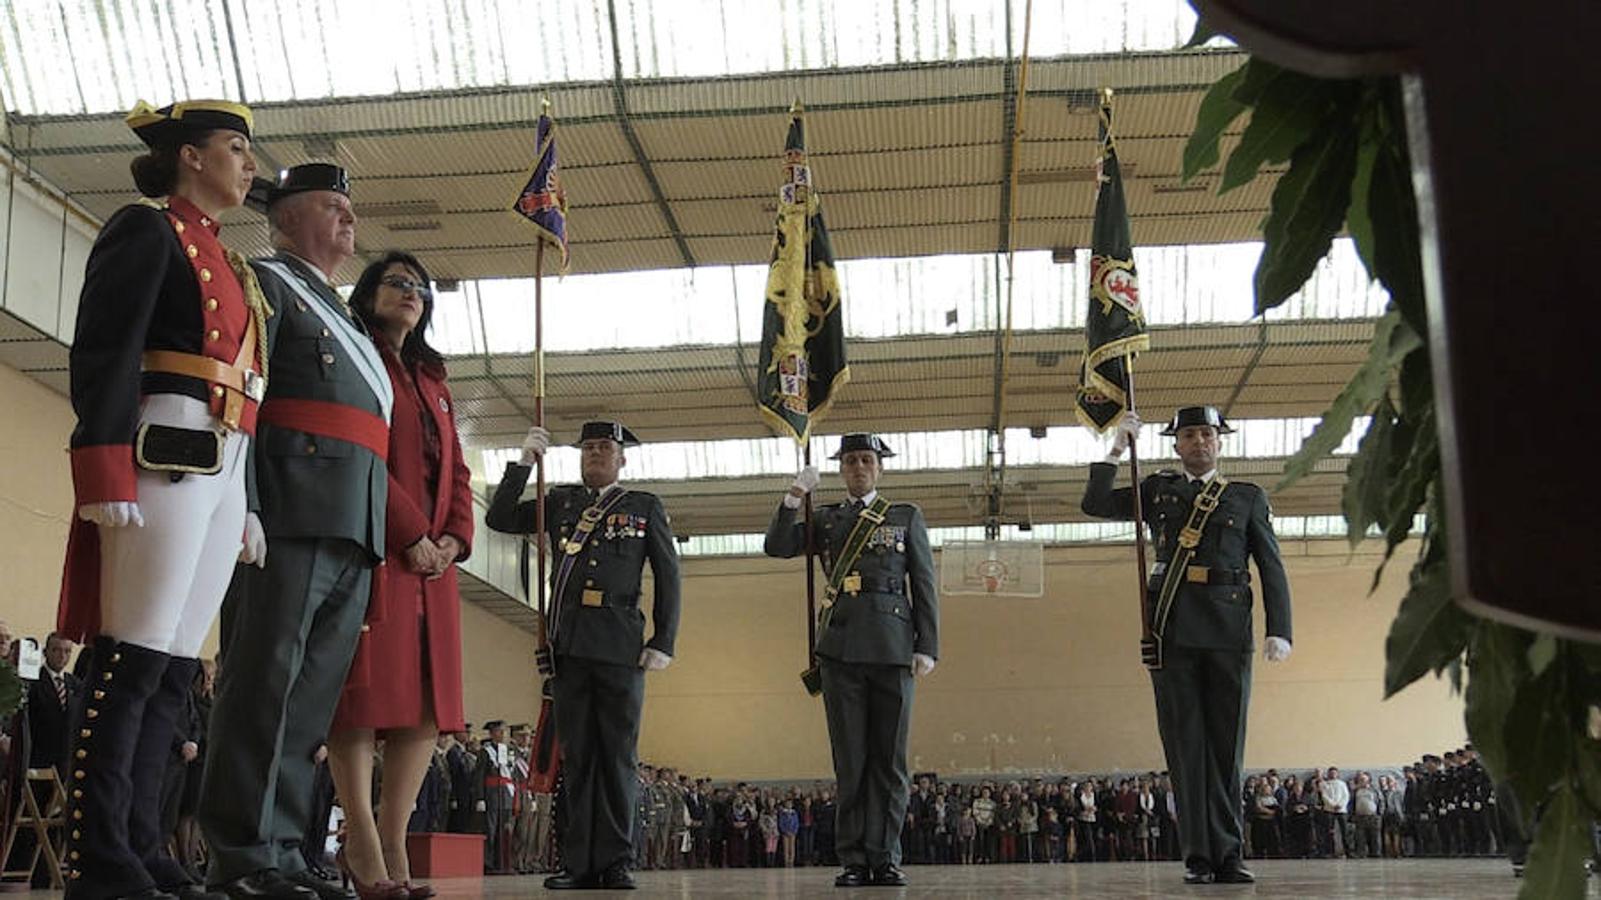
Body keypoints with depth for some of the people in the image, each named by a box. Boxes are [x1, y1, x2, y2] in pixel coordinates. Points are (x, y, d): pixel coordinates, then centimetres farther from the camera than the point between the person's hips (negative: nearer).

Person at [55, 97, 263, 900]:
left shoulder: (226, 264, 26)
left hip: (223, 471, 9)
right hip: (167, 459, -9)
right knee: (134, 661, -11)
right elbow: (102, 351, -10)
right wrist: (108, 474, -21)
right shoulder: (147, 228, 1)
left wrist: (249, 504, 19)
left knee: (173, 672, 5)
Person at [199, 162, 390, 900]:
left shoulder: (345, 322, 29)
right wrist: (245, 510, -20)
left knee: (312, 697, 6)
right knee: (265, 681, -9)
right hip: (291, 511, -8)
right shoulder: (265, 285, 5)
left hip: (354, 526, 8)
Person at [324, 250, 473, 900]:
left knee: (430, 699, 2)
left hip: (431, 556, 8)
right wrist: (411, 532, -15)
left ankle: (394, 846, 6)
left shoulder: (433, 384, 26)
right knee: (365, 689, -10)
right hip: (372, 548, -8)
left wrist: (453, 538, 3)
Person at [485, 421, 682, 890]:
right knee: (576, 755, 2)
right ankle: (579, 863, 4)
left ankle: (615, 861, 2)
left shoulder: (645, 507, 12)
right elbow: (499, 519, 12)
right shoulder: (560, 502, 19)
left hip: (621, 646, -2)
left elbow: (668, 576, 8)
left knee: (618, 754, -2)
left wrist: (664, 641, -2)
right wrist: (524, 463, 1)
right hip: (568, 644, 2)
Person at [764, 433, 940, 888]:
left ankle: (885, 858, 3)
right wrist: (794, 497, -8)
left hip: (892, 647, -1)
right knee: (850, 758, 0)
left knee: (889, 758, -1)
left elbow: (925, 585, 9)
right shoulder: (825, 519, 18)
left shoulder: (906, 517, 14)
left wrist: (927, 646, -1)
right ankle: (854, 860, 3)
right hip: (841, 649, 1)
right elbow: (776, 546, 4)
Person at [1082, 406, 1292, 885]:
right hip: (1172, 628, 0)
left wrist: (1279, 630, -3)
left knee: (1226, 743, 0)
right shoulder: (1157, 490, 18)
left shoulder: (1247, 497, 15)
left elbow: (1272, 567, 9)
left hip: (1228, 629, 0)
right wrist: (1118, 448, 5)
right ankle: (1200, 856, -1)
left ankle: (1227, 856, 4)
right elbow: (1095, 504, 9)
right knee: (1185, 742, -2)